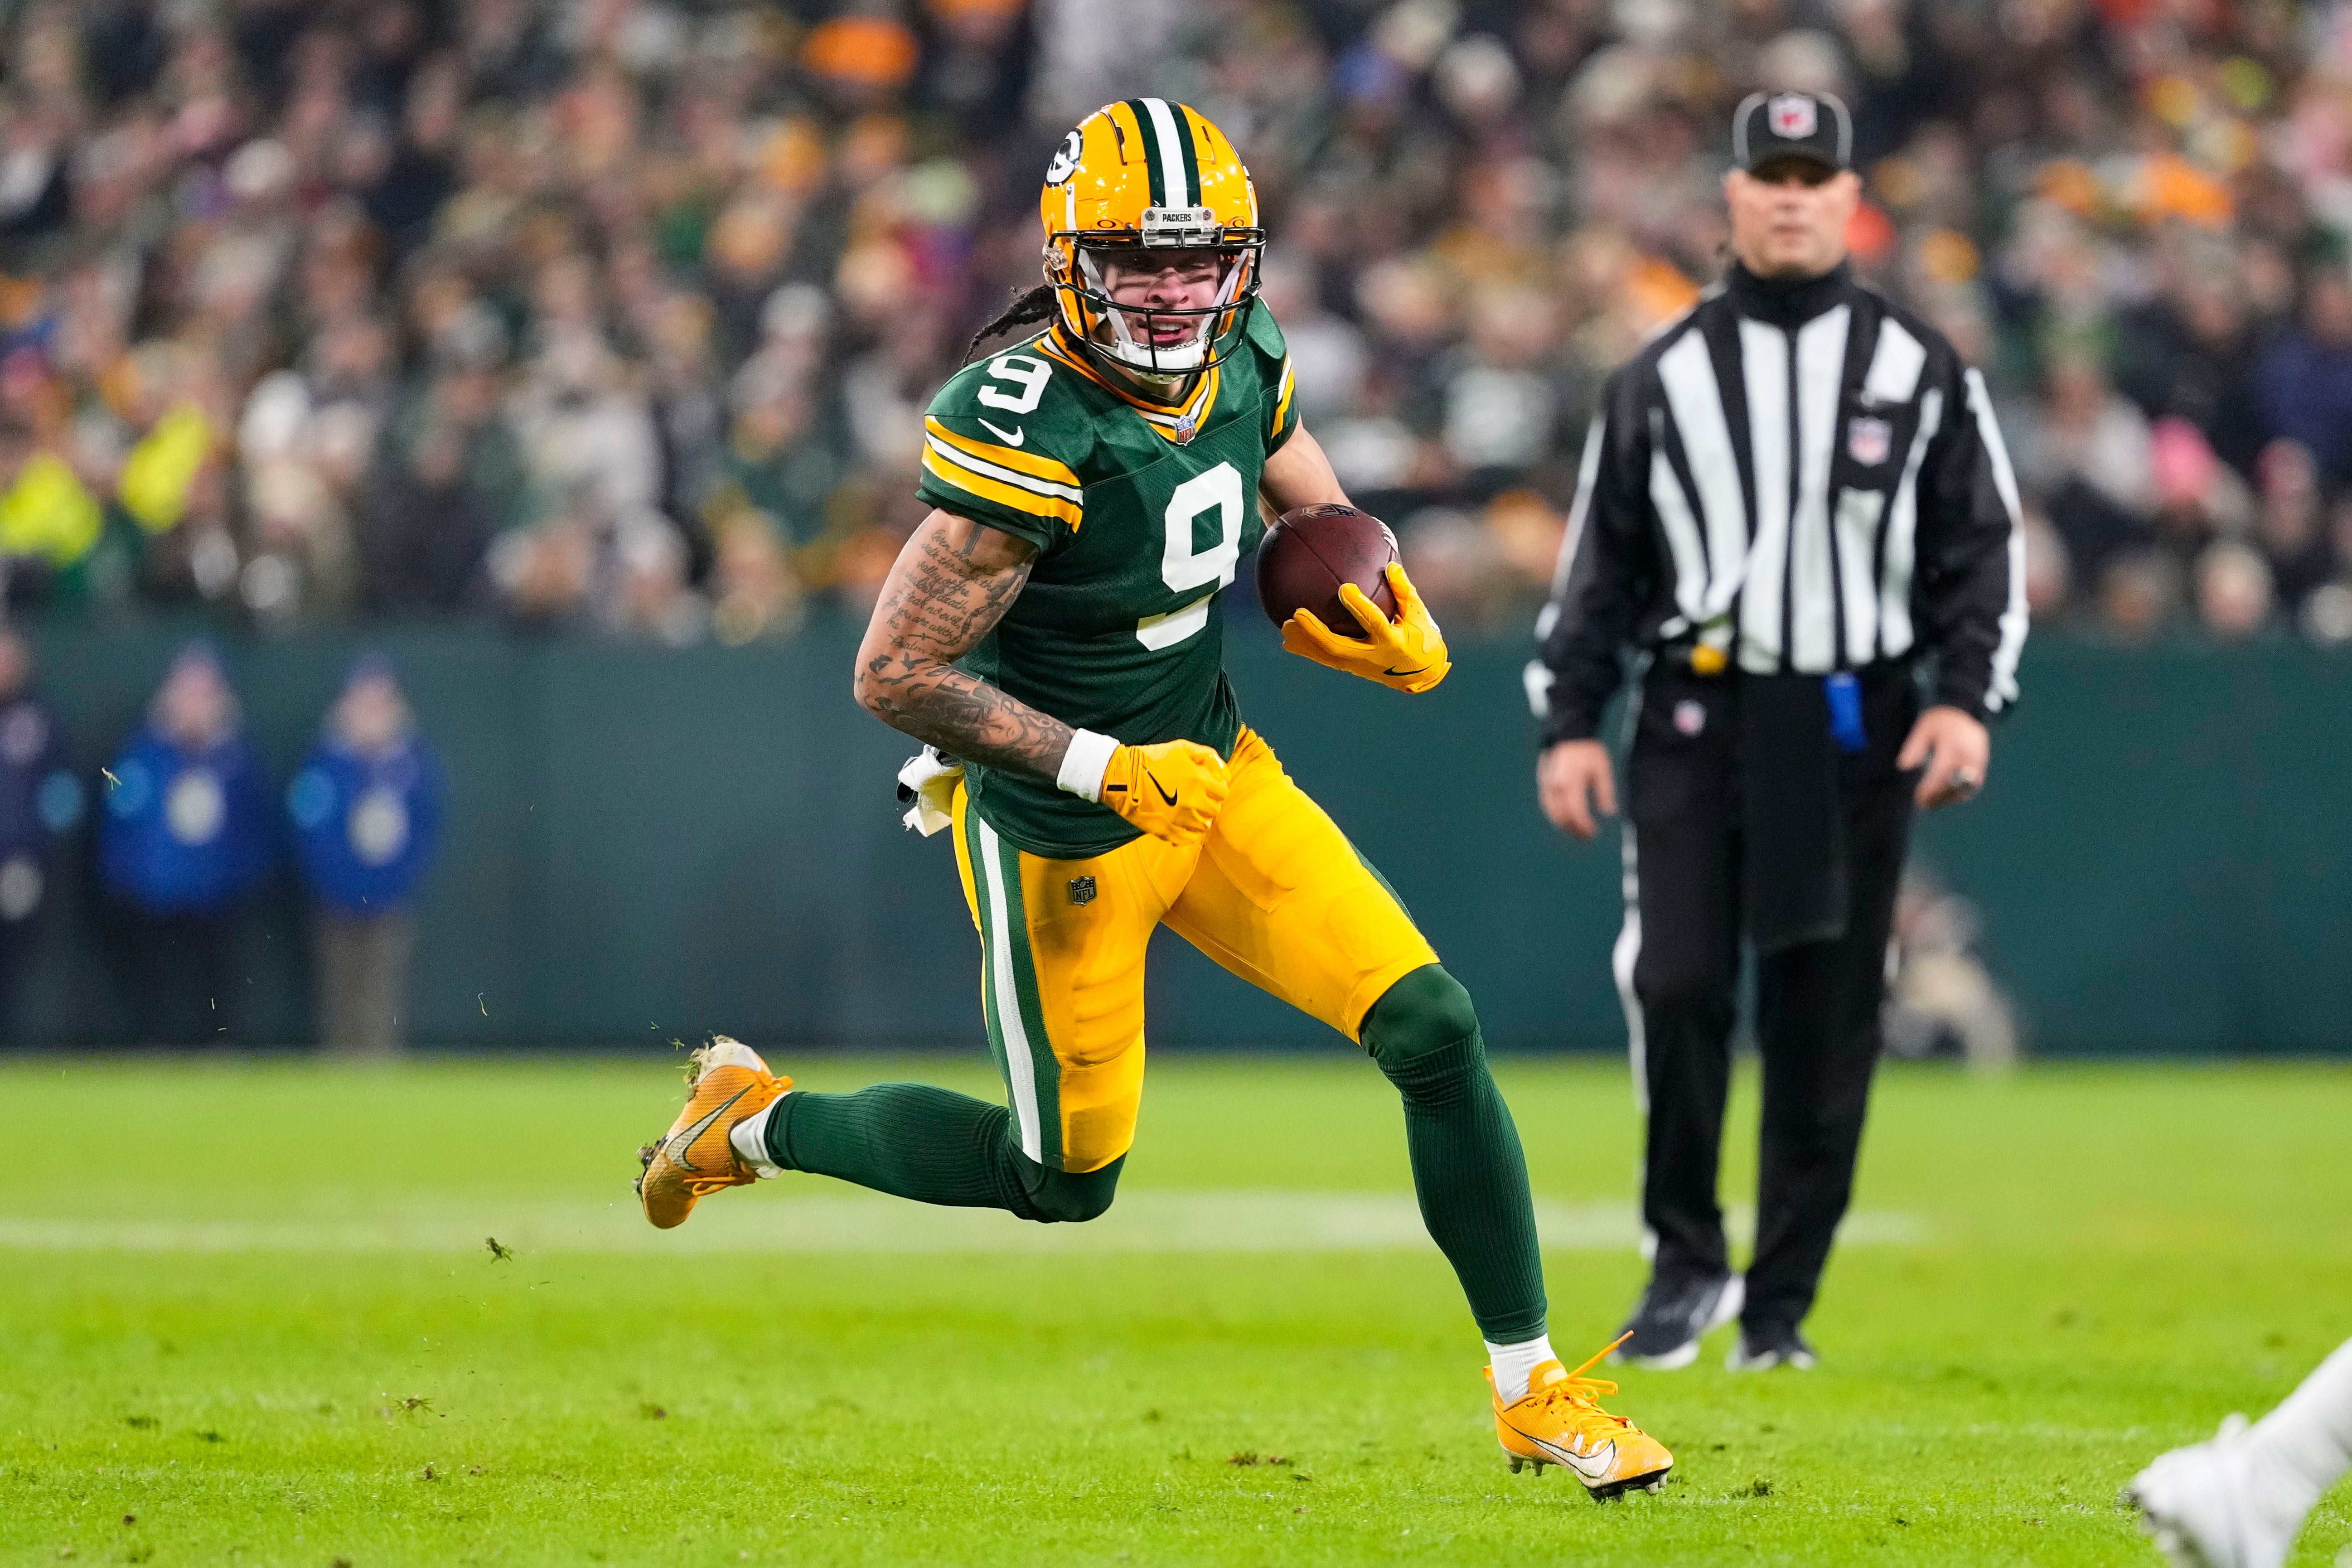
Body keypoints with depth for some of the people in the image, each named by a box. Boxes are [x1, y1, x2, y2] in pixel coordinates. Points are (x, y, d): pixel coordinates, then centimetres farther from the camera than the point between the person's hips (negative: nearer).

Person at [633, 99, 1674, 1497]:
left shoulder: (1243, 368, -5)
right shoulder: (1031, 434, -28)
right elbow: (895, 673, -25)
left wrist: (1398, 634, -9)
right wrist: (1105, 768, -27)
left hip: (1213, 770, 6)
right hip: (1063, 839, -6)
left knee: (1435, 1031, -5)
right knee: (1064, 1182, 10)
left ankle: (1534, 1389, 8)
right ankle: (759, 1122, 34)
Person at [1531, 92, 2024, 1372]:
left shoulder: (1920, 372, 6)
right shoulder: (1663, 377, 8)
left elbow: (1982, 548, 7)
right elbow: (1599, 558, 10)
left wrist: (1966, 698, -6)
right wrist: (1569, 721, 3)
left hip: (1856, 726, 0)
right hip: (1695, 715, 0)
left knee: (1824, 1021, 1)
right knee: (1675, 982, -13)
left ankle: (1781, 1304, 9)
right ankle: (1685, 1262, 4)